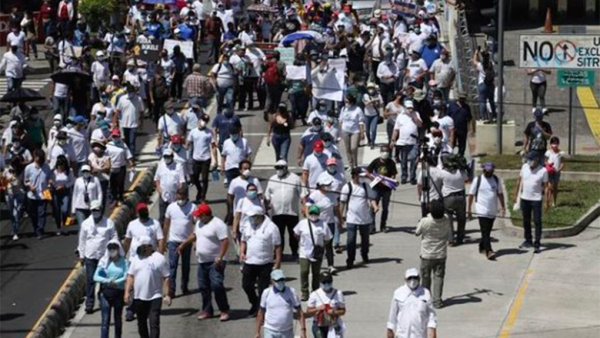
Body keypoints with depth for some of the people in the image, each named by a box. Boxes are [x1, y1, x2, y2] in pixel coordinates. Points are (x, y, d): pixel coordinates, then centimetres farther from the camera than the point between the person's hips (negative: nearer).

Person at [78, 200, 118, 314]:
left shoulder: (109, 223, 1)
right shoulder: (86, 223, 5)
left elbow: (114, 238, 5)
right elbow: (82, 240, 10)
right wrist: (81, 255, 10)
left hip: (105, 256, 0)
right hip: (90, 256, 0)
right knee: (90, 280, -4)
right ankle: (89, 303, -3)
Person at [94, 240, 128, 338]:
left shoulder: (124, 262, -2)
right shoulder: (104, 261, 1)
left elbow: (126, 277, -12)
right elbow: (96, 277, -8)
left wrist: (115, 282, -24)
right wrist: (107, 281, -21)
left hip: (119, 292, 0)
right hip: (105, 292, 0)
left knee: (118, 319, 14)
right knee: (105, 320, -5)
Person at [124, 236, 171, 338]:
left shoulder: (159, 259, -3)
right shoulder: (136, 259, 10)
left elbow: (166, 278, -4)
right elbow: (130, 277, 9)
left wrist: (166, 295, -9)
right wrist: (127, 292, 0)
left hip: (155, 297, -5)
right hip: (138, 297, 5)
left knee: (154, 323, -10)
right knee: (141, 323, 13)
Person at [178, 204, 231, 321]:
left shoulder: (218, 224, -17)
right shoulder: (199, 223, 10)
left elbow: (225, 241, -21)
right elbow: (194, 235, 27)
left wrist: (220, 258, -26)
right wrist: (183, 245, 26)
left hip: (215, 262, -9)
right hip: (202, 262, 9)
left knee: (217, 285, -15)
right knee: (204, 287, 10)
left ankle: (224, 311, -7)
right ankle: (207, 311, 20)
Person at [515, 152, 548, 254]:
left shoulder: (543, 171, -11)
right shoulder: (524, 167, 1)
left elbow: (545, 185, -7)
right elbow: (520, 180, 12)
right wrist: (517, 193, 16)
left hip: (536, 199, -5)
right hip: (524, 198, 5)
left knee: (537, 222, -3)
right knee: (526, 221, 15)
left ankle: (537, 244, -1)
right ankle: (528, 241, 30)